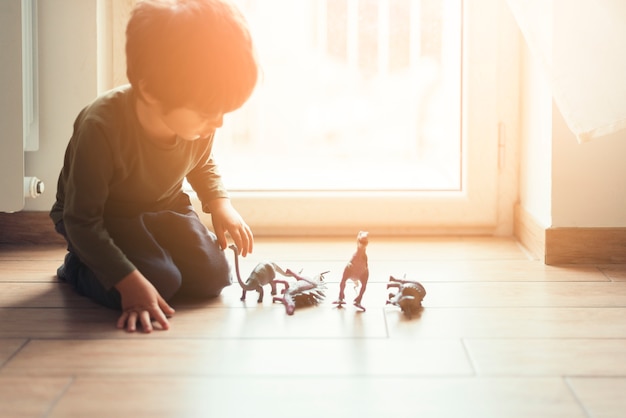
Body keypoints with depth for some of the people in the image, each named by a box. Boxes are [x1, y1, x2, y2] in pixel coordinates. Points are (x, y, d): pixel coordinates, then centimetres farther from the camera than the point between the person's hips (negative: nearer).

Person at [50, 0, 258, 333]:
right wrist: (130, 282, -38)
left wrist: (220, 203, -10)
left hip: (162, 210, 5)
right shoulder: (100, 129, -37)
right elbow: (81, 221, -31)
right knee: (160, 283, -26)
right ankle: (78, 267, 4)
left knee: (213, 277, -13)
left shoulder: (199, 124, -18)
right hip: (103, 219, -5)